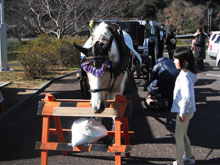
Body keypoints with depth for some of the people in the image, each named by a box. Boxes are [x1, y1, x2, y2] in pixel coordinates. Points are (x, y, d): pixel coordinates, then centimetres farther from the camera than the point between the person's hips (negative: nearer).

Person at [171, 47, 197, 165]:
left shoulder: (184, 77, -24)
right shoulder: (185, 74, 7)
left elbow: (187, 96, -31)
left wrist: (182, 113, -23)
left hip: (184, 111, -10)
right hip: (187, 110, 10)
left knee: (178, 136, 2)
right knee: (183, 134, 22)